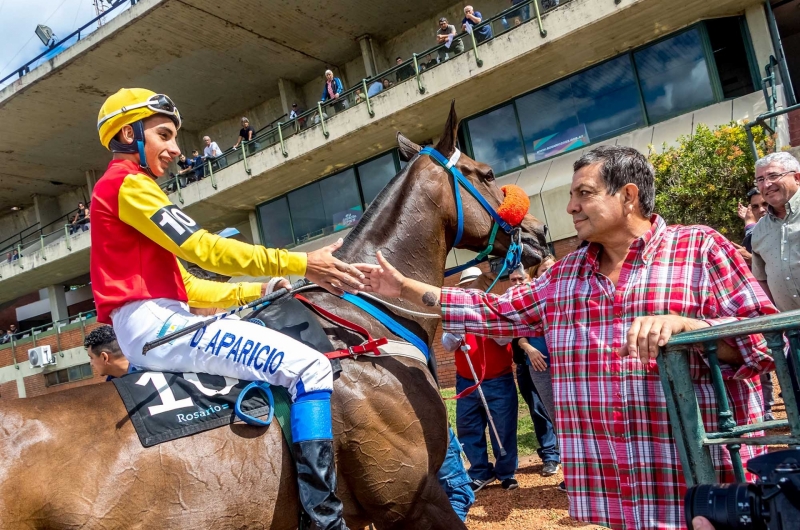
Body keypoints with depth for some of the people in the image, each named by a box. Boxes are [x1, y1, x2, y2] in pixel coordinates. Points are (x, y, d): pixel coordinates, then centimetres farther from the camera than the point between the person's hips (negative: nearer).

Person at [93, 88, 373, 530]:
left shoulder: (117, 188, 26)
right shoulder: (128, 183, -5)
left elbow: (185, 287, 22)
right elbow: (204, 249, -16)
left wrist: (257, 292, 14)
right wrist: (302, 264, -17)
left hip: (146, 330, 11)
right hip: (155, 323, -11)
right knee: (308, 367, -19)